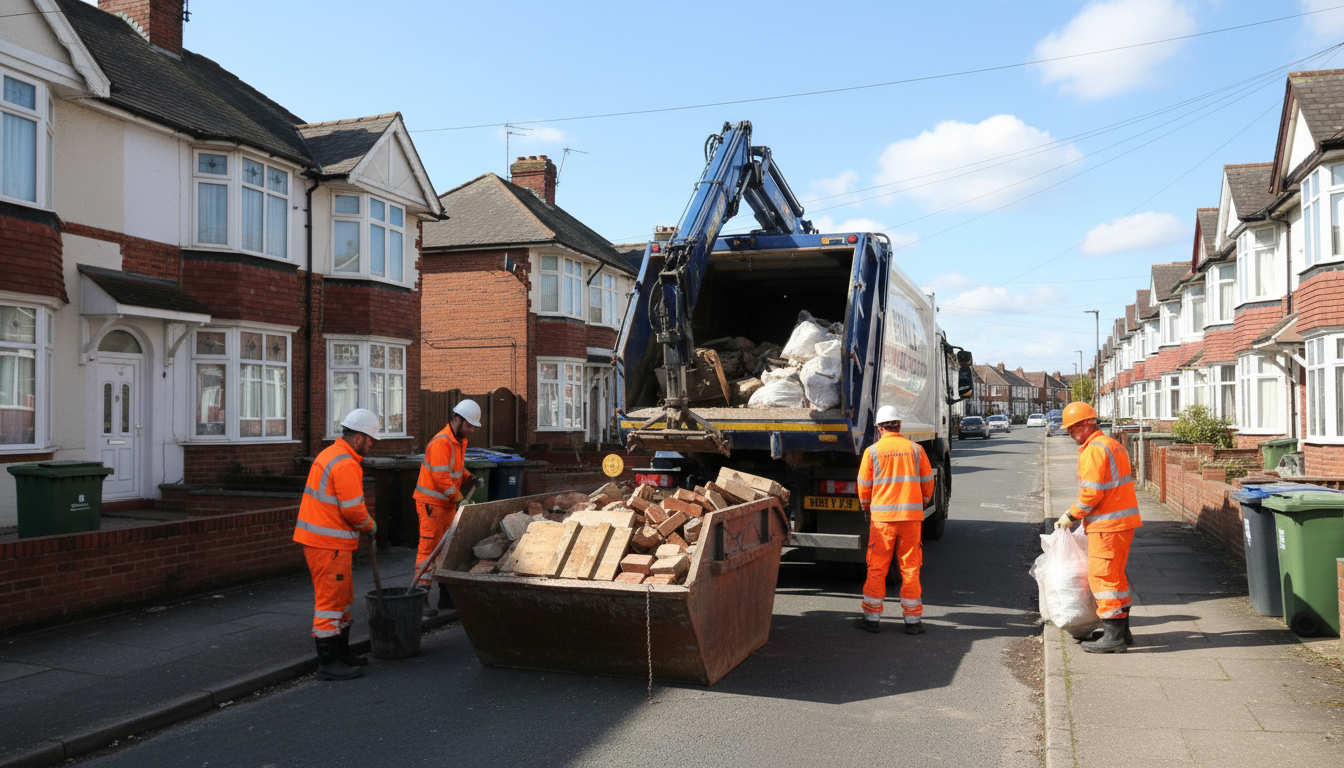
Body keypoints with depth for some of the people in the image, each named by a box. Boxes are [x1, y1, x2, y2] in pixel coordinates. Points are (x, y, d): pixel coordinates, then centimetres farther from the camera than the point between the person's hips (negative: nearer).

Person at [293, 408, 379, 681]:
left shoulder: (331, 454, 15)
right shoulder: (346, 464, -19)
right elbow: (353, 509, -20)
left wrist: (363, 523, 14)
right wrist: (370, 525, -2)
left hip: (319, 539, 11)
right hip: (328, 545, -11)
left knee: (342, 597, 18)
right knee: (330, 600, -4)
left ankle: (341, 653, 29)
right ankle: (328, 663, 2)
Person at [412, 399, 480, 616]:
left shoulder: (461, 441, 10)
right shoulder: (441, 442, -21)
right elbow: (441, 478, -25)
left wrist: (470, 478, 2)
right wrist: (460, 499, -21)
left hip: (448, 503, 10)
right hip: (432, 503, -10)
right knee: (429, 548, -6)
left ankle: (446, 597, 23)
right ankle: (421, 597, -1)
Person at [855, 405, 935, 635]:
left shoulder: (872, 451, -1)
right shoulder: (915, 449, 4)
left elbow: (864, 486, 5)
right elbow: (927, 483, 11)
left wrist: (867, 508, 23)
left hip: (882, 516, -1)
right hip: (912, 515, 2)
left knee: (877, 567, 6)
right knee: (910, 567, 7)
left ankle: (872, 617, 11)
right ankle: (912, 619, 12)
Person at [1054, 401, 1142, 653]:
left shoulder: (1093, 450, -15)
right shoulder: (1112, 445, 18)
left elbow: (1091, 492, -21)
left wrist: (1071, 516, -9)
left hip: (1107, 524, -11)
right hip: (1123, 520, 11)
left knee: (1103, 576, -5)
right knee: (1115, 575, 17)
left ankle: (1113, 636, -3)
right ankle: (1122, 631, 25)